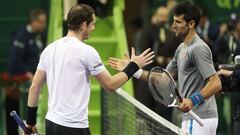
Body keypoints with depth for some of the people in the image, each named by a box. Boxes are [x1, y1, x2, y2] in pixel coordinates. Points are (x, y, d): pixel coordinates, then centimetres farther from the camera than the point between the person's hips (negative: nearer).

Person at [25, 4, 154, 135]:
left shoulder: (49, 49, 7)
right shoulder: (86, 51, -11)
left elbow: (34, 87, 9)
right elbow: (110, 85, -5)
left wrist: (30, 121, 16)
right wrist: (134, 66, 8)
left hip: (51, 123, 7)